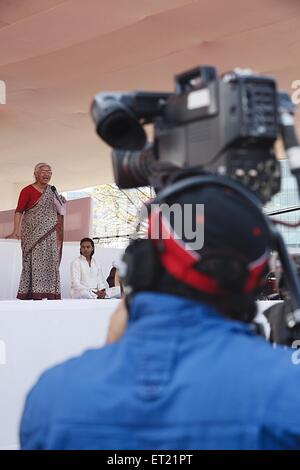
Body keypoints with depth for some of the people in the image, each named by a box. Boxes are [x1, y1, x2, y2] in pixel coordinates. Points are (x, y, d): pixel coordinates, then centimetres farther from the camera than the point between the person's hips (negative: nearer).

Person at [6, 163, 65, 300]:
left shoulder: (52, 191, 16)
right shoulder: (28, 190, -2)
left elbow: (59, 212, 25)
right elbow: (19, 211, -8)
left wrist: (61, 203, 3)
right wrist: (16, 230, -20)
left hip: (49, 234, 6)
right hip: (32, 233, -5)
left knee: (51, 262, 2)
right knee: (35, 261, -11)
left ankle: (51, 294, 4)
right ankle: (35, 294, -12)